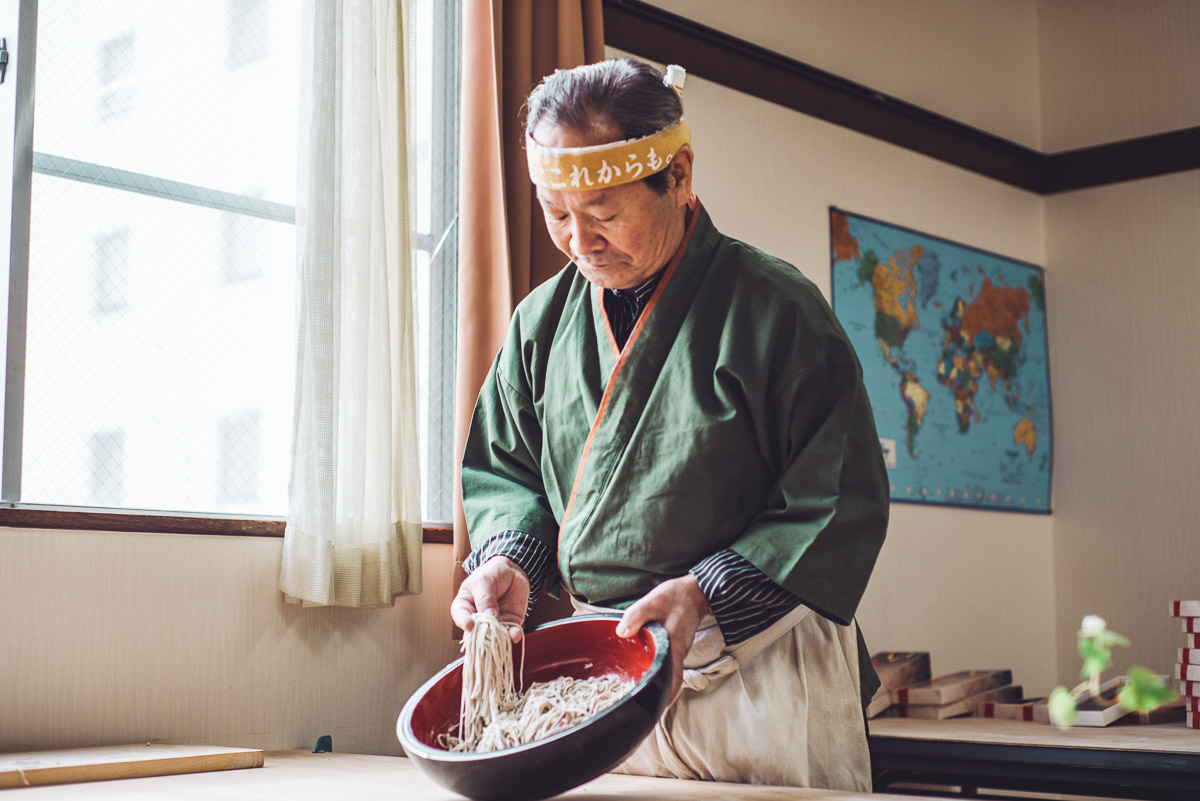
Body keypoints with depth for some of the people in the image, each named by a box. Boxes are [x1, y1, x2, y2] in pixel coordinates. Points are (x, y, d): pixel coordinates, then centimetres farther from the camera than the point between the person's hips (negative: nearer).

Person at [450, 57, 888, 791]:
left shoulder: (774, 309, -12)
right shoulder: (544, 318, 5)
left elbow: (841, 505, -12)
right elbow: (504, 471, 15)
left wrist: (704, 592, -21)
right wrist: (508, 562, -6)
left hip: (761, 668, -4)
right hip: (604, 667, 5)